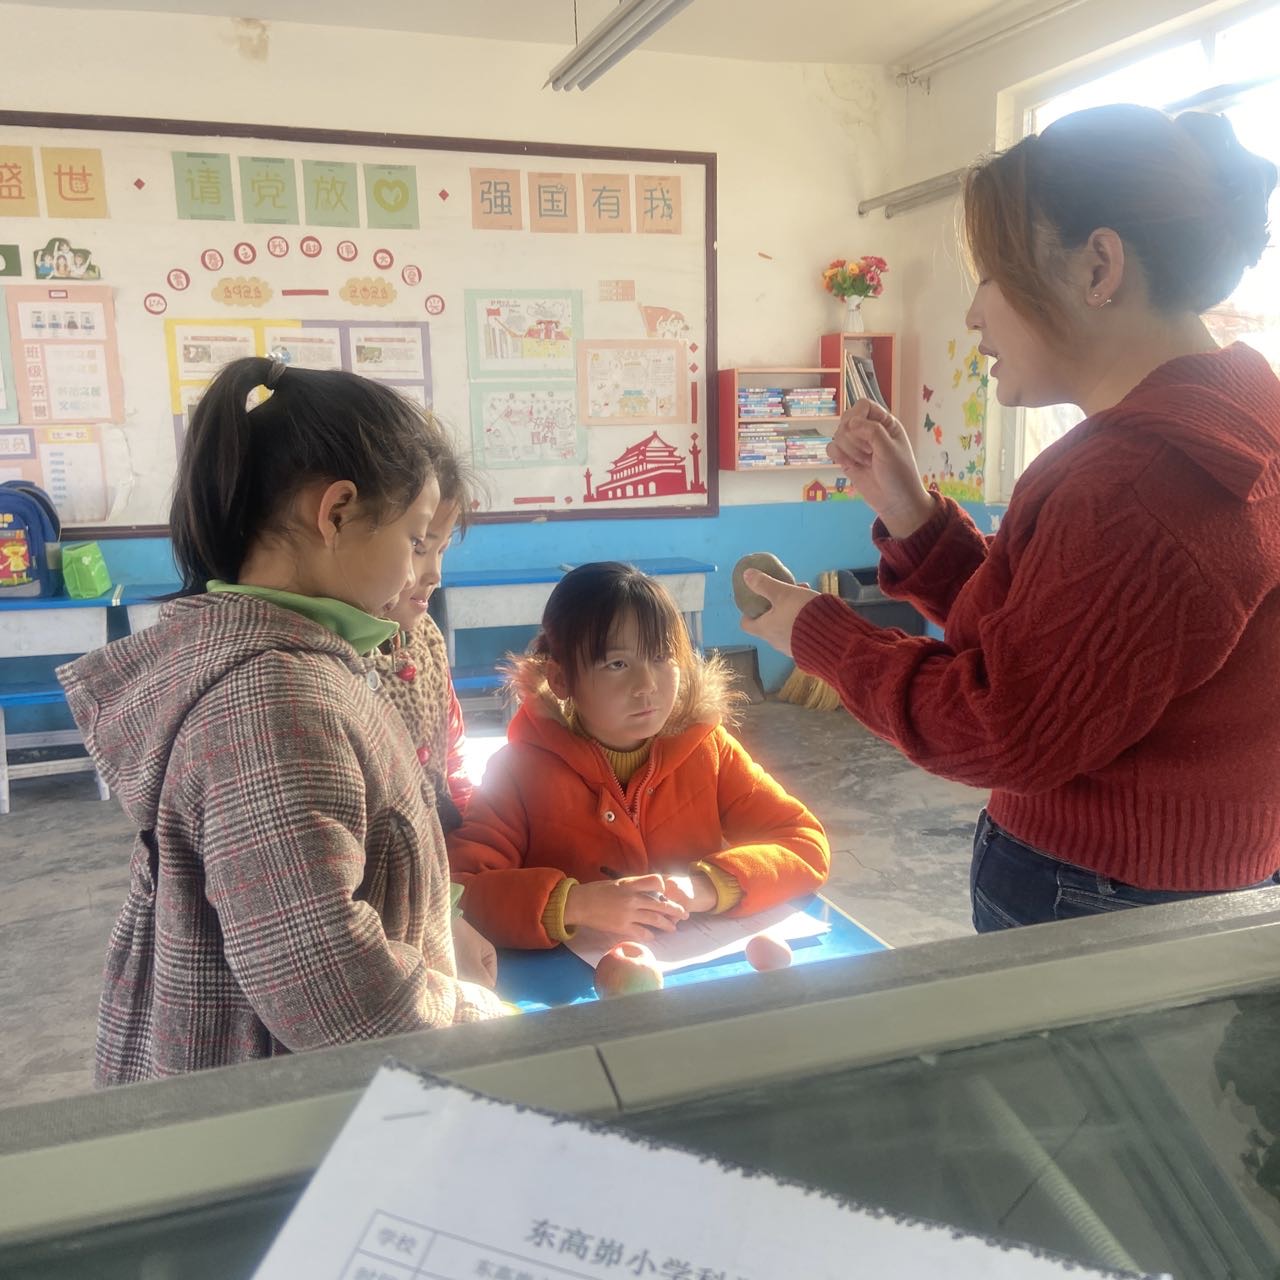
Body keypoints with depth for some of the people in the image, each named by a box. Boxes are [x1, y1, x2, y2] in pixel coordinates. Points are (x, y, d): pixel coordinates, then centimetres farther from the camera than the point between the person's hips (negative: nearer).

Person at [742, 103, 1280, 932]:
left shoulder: (1142, 477, -27)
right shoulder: (1211, 434, 6)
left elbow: (1006, 733, -24)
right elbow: (1023, 630, 7)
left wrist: (818, 634, -12)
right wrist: (910, 512, -3)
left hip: (1095, 917, -9)